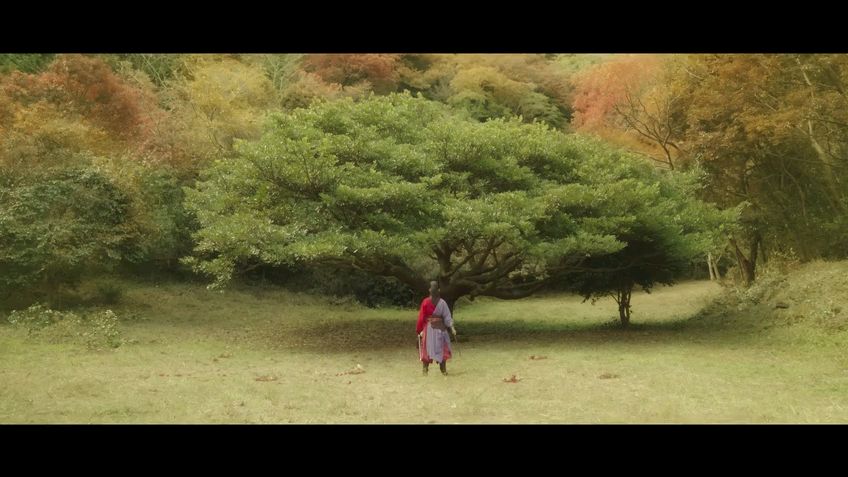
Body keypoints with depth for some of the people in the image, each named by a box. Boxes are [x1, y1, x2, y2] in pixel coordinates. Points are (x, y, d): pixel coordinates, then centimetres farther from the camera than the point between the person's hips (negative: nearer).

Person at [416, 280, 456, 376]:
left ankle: (425, 369, 5)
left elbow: (421, 317, -5)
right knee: (442, 348, 9)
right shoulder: (442, 303, -6)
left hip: (428, 327, 0)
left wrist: (419, 329, 0)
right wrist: (451, 327, -6)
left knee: (427, 348, 7)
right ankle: (443, 370, 9)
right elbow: (447, 316, -8)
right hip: (440, 328, 0)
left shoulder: (425, 302, -8)